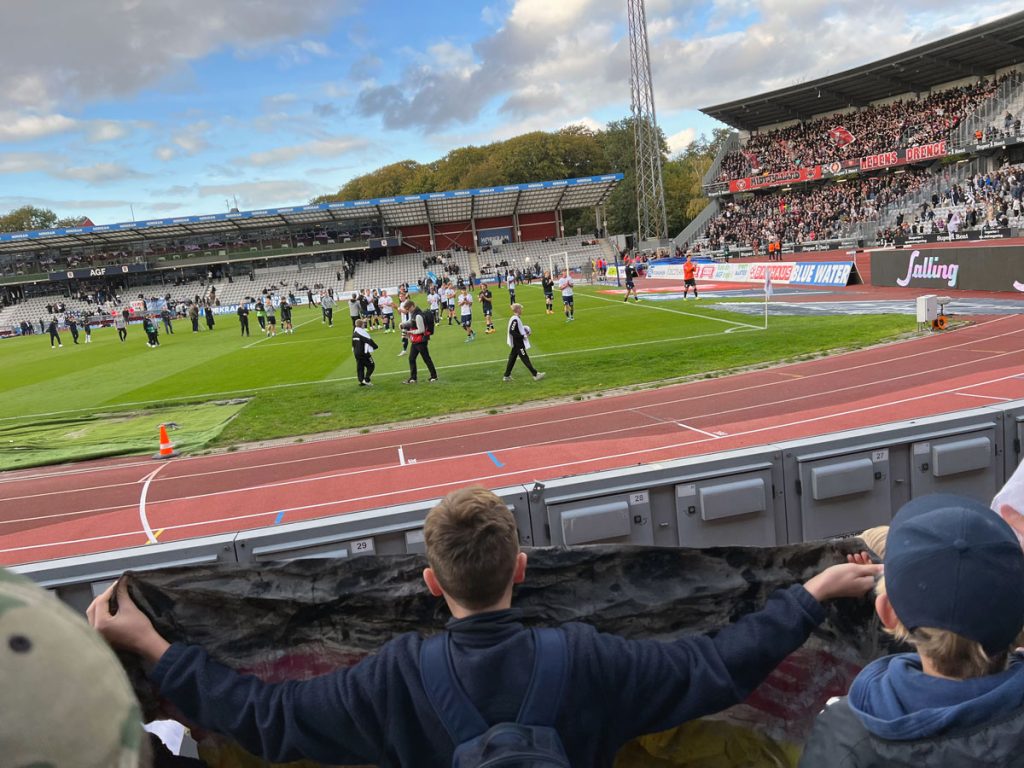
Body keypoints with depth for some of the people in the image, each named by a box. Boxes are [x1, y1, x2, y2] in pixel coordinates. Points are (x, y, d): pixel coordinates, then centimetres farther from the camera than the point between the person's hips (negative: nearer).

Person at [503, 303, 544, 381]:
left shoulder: (516, 319, 10)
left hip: (517, 344, 10)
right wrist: (523, 336, -21)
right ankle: (535, 375, 1)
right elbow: (511, 331, -26)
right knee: (525, 359, -4)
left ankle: (506, 376, 19)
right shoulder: (515, 320, -21)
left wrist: (524, 331, 10)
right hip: (518, 345, -10)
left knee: (512, 359, 13)